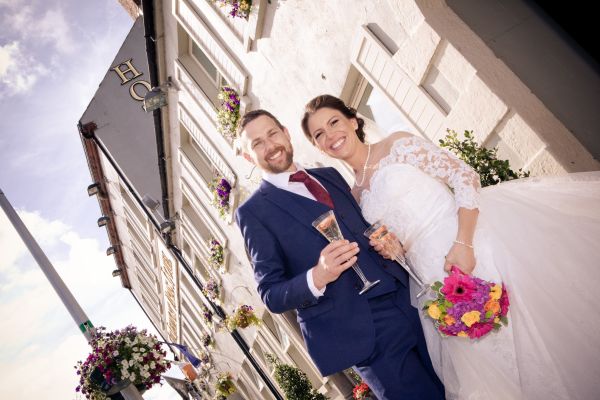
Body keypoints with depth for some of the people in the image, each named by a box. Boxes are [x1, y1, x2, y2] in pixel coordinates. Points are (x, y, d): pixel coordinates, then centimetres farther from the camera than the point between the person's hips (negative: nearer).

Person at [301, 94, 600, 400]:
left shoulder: (398, 145, 0)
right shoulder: (356, 197, 14)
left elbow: (465, 176, -7)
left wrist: (463, 242, -18)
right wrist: (390, 249, -6)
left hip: (472, 246, -4)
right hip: (434, 277, 4)